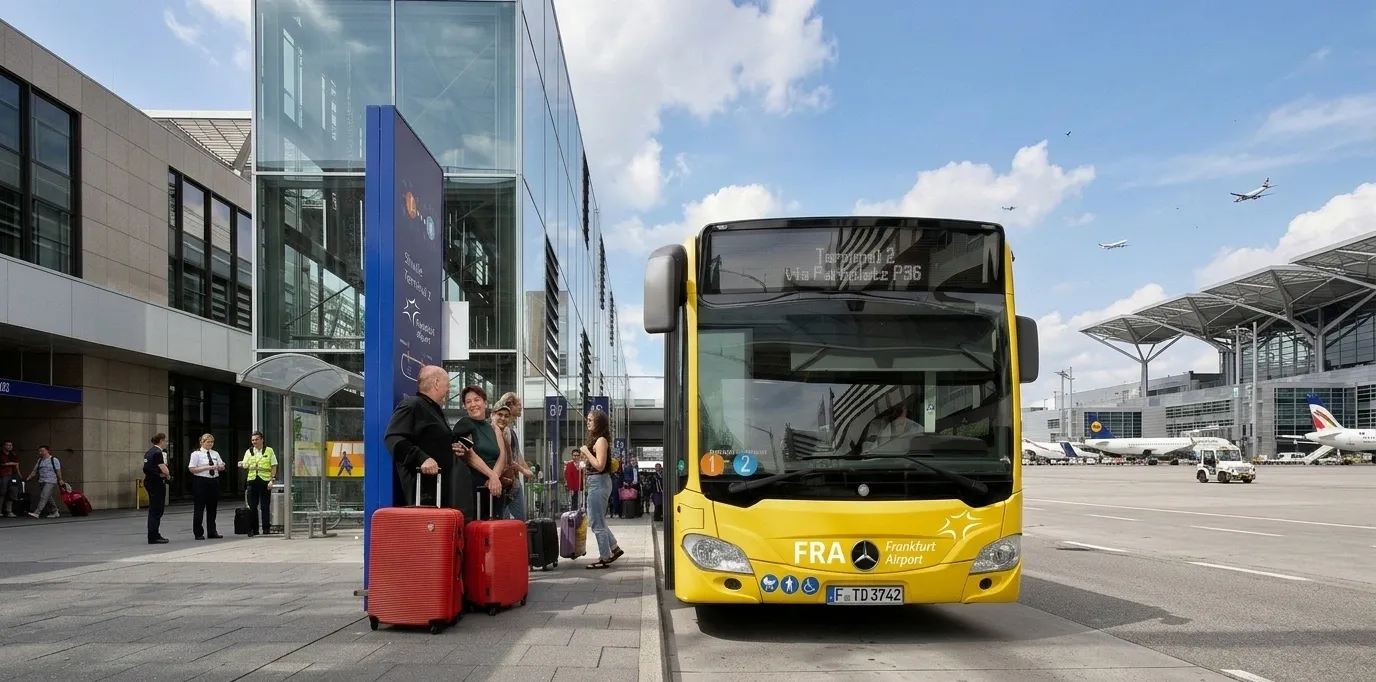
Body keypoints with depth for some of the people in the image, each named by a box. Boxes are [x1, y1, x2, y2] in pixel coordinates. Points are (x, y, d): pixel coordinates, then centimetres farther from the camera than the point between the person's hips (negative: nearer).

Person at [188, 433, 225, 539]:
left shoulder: (215, 454, 12)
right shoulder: (196, 454, -3)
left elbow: (222, 467, 10)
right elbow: (192, 469, -11)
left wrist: (221, 467, -14)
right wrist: (207, 468, -20)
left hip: (214, 481, 5)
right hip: (201, 482, -5)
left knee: (212, 508, 10)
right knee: (199, 508, 2)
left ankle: (212, 532, 17)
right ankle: (198, 533, 10)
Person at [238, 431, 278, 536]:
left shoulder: (269, 451, 5)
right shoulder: (249, 452, 13)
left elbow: (274, 466, 2)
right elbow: (245, 466, 10)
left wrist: (272, 480, -8)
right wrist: (241, 465, -14)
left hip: (265, 480, -3)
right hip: (252, 480, 3)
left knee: (265, 506, 1)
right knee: (252, 506, 3)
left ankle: (266, 528, 7)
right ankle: (253, 529, 10)